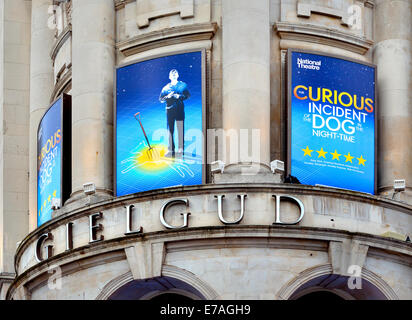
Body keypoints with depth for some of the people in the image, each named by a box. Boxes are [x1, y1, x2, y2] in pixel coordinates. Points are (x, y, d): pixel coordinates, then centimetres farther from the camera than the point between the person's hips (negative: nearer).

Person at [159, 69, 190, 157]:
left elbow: (188, 95, 5)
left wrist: (180, 96, -11)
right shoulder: (166, 88, 13)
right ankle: (170, 150, 3)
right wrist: (168, 97, -8)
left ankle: (181, 149, -5)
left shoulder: (182, 85, 10)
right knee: (170, 130, 0)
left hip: (180, 109, -2)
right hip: (169, 109, 2)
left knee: (180, 129, -6)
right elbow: (161, 99, 11)